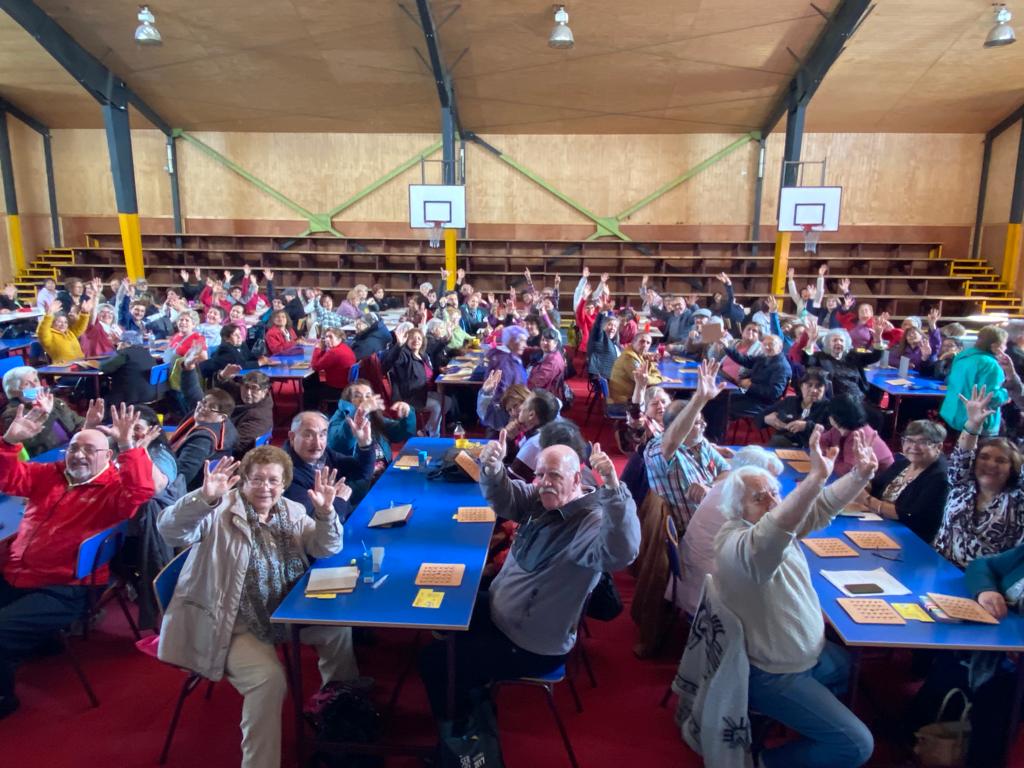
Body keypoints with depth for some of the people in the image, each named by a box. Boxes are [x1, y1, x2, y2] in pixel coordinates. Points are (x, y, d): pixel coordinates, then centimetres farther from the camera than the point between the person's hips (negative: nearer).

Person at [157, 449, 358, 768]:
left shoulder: (291, 512, 6)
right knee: (269, 677, -27)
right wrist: (205, 497, -43)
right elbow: (170, 530, -25)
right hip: (228, 623, -6)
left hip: (282, 613, 7)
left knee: (339, 626, 0)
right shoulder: (220, 511, -11)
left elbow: (328, 549, -1)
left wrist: (325, 512, -21)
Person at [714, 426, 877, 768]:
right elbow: (768, 535, -55)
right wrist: (817, 476, -63)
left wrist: (860, 474, -20)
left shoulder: (780, 522, -4)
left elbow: (823, 505, -2)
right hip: (773, 674, -9)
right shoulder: (737, 546, -34)